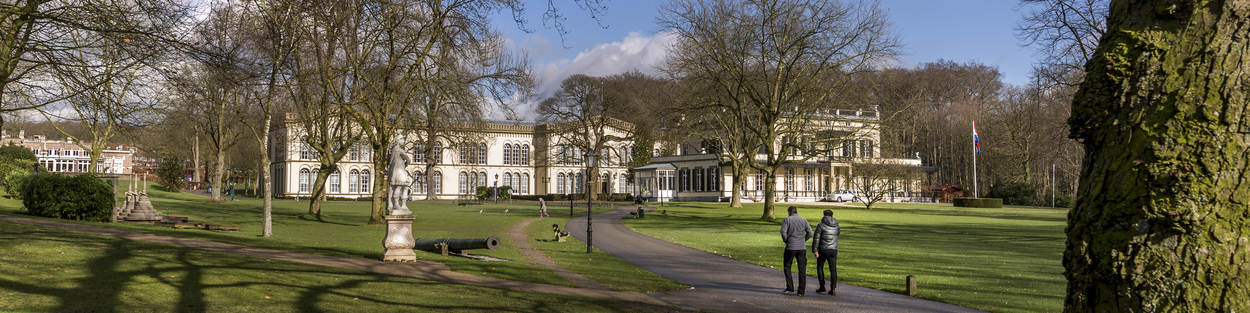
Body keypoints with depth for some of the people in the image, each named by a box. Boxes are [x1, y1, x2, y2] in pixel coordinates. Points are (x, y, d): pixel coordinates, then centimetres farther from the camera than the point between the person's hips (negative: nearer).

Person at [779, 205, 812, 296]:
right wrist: (803, 240, 11)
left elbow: (783, 232, -13)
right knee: (802, 269, 4)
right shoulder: (804, 220, 7)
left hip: (790, 247, -2)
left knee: (787, 267, 13)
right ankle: (801, 291, 2)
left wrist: (786, 241, 2)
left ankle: (790, 288, 6)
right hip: (802, 248, 3)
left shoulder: (787, 219, -2)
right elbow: (810, 233, 3)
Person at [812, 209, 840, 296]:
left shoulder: (821, 225, -8)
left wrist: (815, 250, -12)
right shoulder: (836, 226, 5)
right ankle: (833, 289, -5)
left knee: (820, 267, 14)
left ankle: (822, 287, 14)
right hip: (833, 250, 3)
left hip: (823, 250, -3)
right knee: (833, 270, 3)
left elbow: (816, 239, -13)